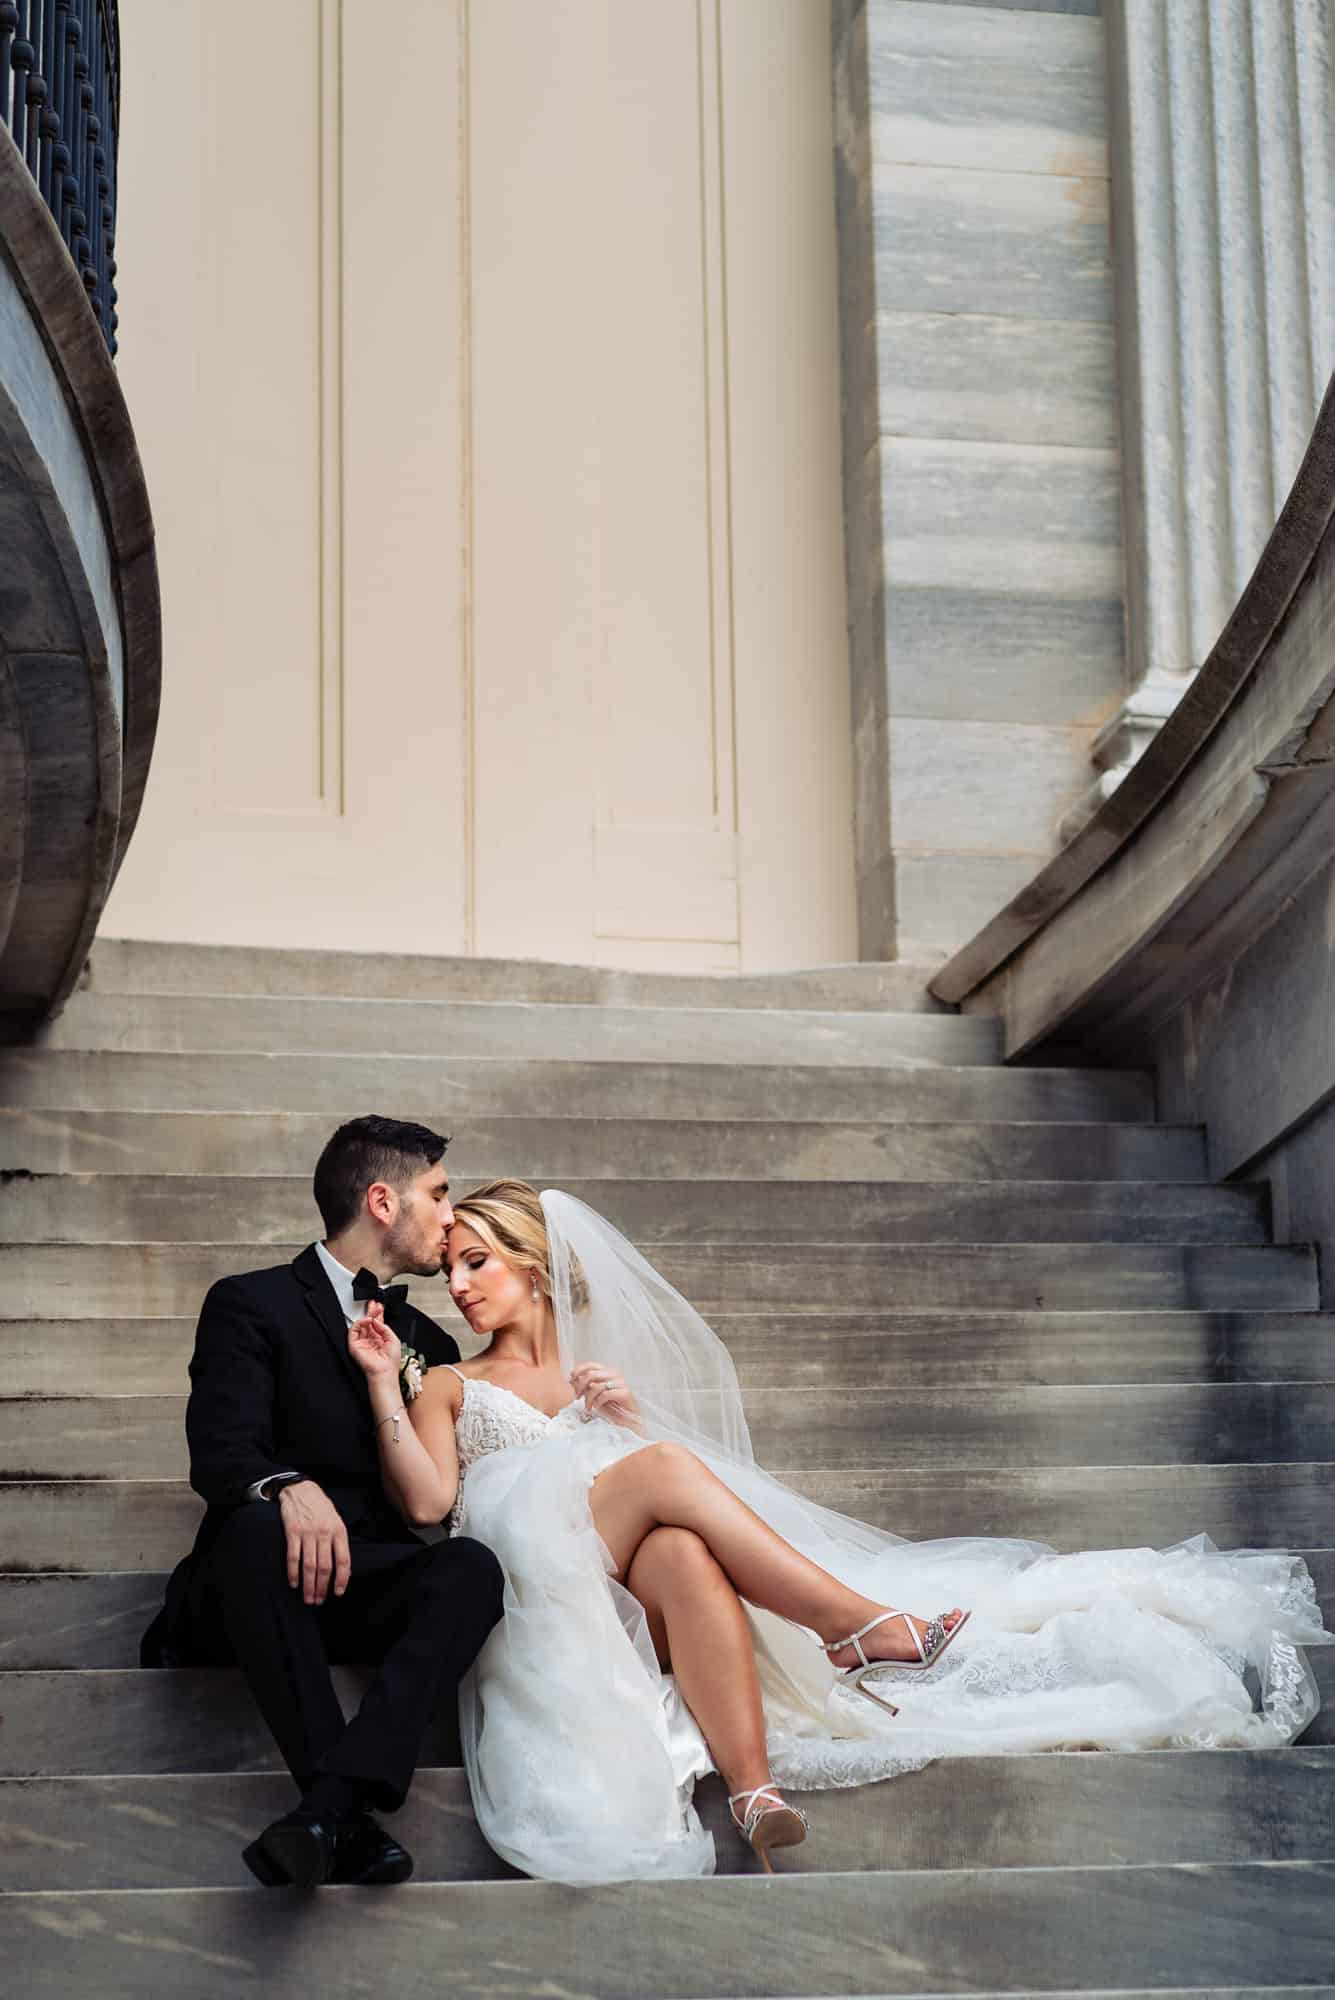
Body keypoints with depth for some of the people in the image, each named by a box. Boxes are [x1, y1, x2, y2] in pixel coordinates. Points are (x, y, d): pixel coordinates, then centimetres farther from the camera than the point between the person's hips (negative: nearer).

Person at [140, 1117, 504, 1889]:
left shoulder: (428, 1342, 22)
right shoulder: (252, 1305, 3)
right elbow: (219, 1450, -13)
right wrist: (290, 1488, -36)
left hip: (373, 1593, 4)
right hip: (261, 1590, -4)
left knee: (473, 1565, -28)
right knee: (258, 1526, -37)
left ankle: (329, 1804, -45)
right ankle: (350, 1819, -43)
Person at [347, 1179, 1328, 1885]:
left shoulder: (597, 1369, 31)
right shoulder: (451, 1385, 26)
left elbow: (666, 1487, 20)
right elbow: (428, 1501, 5)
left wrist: (633, 1419, 4)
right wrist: (384, 1383, 0)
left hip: (637, 1587, 2)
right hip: (525, 1571, -2)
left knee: (684, 1554, -37)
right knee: (665, 1467, -30)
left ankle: (754, 1793, -53)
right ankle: (878, 1628, -34)